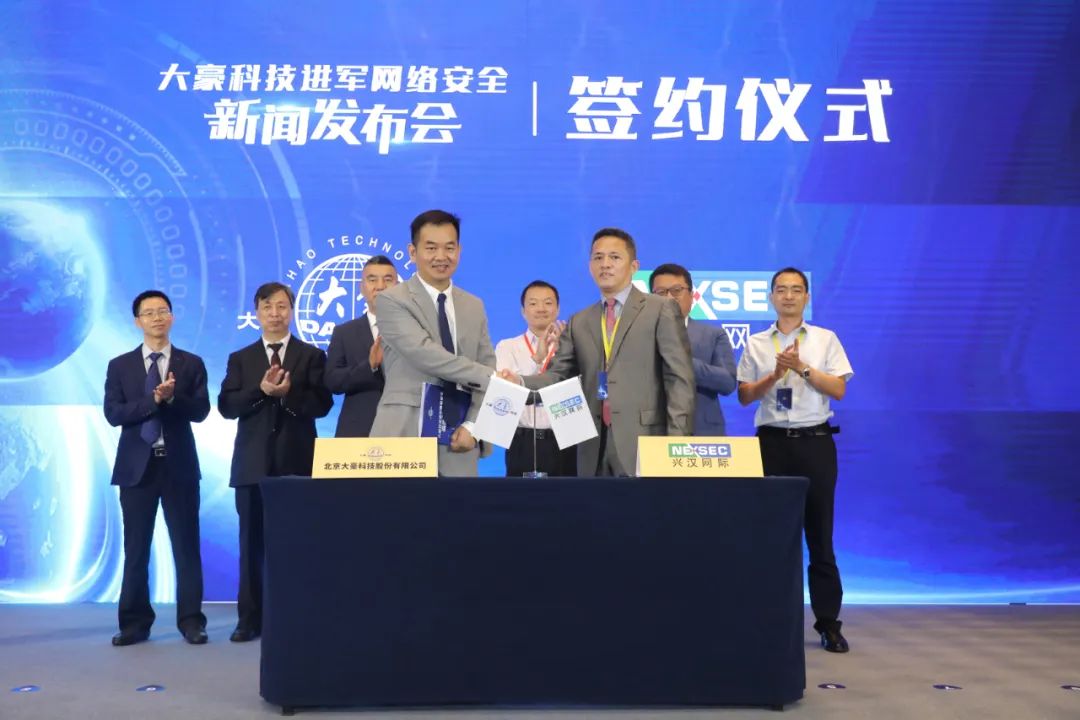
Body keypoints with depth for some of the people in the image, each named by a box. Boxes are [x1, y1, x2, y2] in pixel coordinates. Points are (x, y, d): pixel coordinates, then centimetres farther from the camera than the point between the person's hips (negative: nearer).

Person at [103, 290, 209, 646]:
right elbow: (113, 414, -6)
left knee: (186, 546, 2)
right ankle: (135, 623, 16)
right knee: (136, 548, 6)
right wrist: (154, 399, -18)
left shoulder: (191, 363, 5)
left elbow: (201, 411, -5)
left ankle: (191, 621, 10)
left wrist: (172, 397, -22)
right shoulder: (120, 366, 6)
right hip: (137, 465, 1)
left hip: (179, 465, -1)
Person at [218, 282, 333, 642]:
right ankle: (250, 618, 11)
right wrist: (262, 390, -14)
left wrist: (288, 393, -18)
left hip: (297, 461, -2)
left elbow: (322, 404, -3)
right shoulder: (240, 359, 13)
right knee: (252, 543, 4)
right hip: (253, 463, 2)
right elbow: (227, 407, 1)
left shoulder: (312, 355, 7)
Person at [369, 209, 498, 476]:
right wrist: (489, 376, -16)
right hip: (404, 439, -4)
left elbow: (486, 371, 8)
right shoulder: (392, 300, -4)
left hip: (457, 443, 5)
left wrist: (472, 426, -7)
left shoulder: (474, 306, 14)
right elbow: (425, 354, -18)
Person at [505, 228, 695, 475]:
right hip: (594, 445, 4)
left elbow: (679, 379, -4)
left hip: (643, 440, -4)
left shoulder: (661, 310, 2)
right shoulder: (579, 322, 16)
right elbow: (559, 374, 10)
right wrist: (519, 382, -10)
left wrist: (677, 440, -12)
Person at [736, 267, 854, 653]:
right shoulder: (756, 344, 7)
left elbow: (839, 390, -2)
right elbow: (744, 396, 3)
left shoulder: (825, 339, 5)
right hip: (772, 441, 1)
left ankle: (829, 622, 11)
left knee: (819, 533, 4)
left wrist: (803, 367, -13)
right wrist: (776, 373, -11)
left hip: (815, 441, -1)